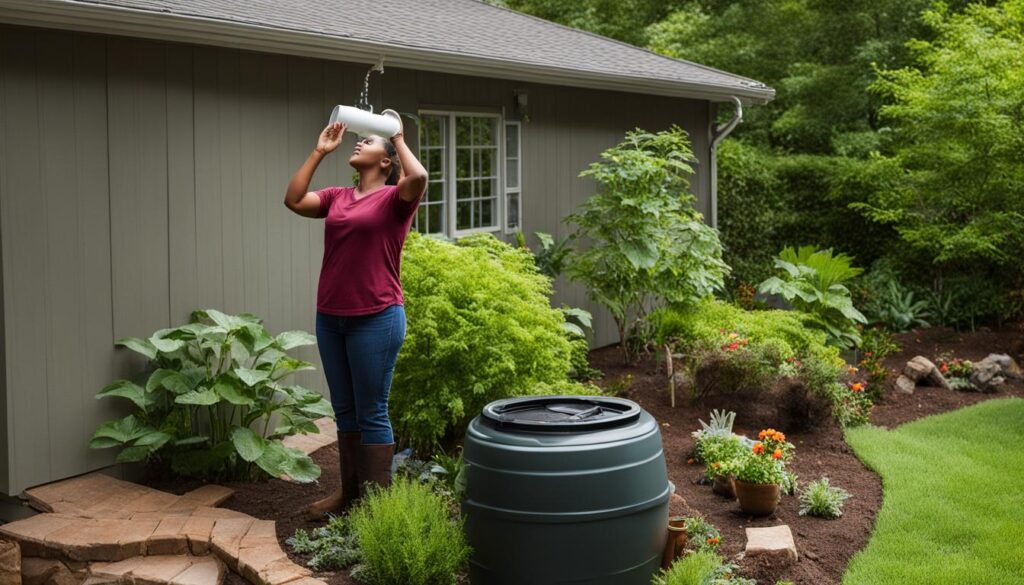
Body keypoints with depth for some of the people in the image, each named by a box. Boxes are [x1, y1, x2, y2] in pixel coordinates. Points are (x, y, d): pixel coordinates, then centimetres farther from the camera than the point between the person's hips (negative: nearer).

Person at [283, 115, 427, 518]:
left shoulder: (394, 198, -4)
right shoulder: (337, 197, 12)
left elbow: (419, 177, -23)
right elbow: (294, 200, 1)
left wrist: (398, 137, -7)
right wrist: (319, 152, 5)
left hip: (375, 319, -6)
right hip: (330, 318, 6)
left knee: (371, 413, 0)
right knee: (344, 409, 15)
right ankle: (349, 492, 27)